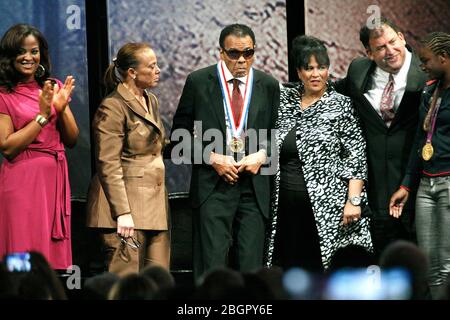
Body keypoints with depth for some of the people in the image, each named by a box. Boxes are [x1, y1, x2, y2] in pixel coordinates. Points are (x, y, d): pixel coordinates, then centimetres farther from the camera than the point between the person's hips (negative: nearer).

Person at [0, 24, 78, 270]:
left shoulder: (54, 88, 12)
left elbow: (72, 140, 11)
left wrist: (62, 109, -7)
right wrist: (43, 115, -14)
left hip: (56, 178, 5)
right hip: (23, 182, -5)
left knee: (54, 257, 6)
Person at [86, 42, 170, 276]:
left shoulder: (151, 101, 16)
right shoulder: (113, 108, -11)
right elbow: (108, 165, -16)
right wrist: (122, 212, -21)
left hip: (155, 202, 9)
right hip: (127, 203, -9)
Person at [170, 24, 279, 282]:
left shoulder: (269, 85, 7)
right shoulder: (199, 82, 1)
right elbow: (180, 132, 4)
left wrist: (262, 155, -5)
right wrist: (212, 158, -8)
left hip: (254, 188, 2)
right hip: (213, 185, -2)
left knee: (251, 265, 2)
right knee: (212, 263, -7)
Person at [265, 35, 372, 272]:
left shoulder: (340, 105, -1)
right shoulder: (284, 100, 11)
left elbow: (356, 157, -5)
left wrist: (353, 200, -11)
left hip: (327, 207, -4)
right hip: (287, 206, 4)